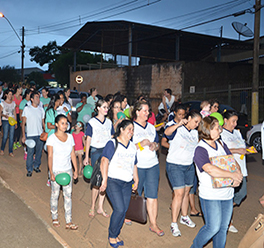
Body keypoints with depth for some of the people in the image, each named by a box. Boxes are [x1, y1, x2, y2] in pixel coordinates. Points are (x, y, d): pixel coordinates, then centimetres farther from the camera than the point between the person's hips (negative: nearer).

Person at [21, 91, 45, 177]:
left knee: (39, 151, 9)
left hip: (40, 134, 3)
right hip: (30, 135, -3)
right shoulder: (27, 109, 0)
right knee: (30, 152, -2)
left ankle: (36, 166, 27)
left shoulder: (41, 109, 10)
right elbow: (23, 123, 0)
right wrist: (23, 135, -7)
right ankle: (29, 169, 11)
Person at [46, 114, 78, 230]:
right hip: (56, 171, -3)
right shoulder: (52, 138, -8)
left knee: (68, 195, 4)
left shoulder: (70, 137, 5)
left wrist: (76, 169, 5)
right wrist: (51, 173, -14)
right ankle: (54, 217, 30)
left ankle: (68, 222, 10)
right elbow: (50, 156, -9)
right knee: (55, 194, 9)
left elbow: (73, 154, 8)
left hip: (68, 170, 4)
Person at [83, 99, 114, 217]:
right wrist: (86, 157, -4)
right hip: (96, 151, -4)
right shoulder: (92, 122, -3)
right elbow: (88, 140, -2)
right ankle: (92, 207, 13)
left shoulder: (109, 122, 10)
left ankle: (100, 208, 15)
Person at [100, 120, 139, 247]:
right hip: (113, 181, -6)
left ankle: (116, 235, 23)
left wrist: (136, 180, 21)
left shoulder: (133, 147, 15)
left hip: (127, 183, 6)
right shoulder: (112, 144, -5)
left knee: (123, 211, 4)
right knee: (119, 209, -13)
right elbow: (104, 162, -11)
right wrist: (104, 180, -17)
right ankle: (111, 236, 9)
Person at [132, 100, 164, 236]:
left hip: (153, 165, 5)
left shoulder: (151, 127, 13)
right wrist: (142, 144, -20)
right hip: (137, 165, -4)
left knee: (153, 195, 3)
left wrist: (154, 145, -3)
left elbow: (157, 143, 20)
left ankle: (153, 224, 11)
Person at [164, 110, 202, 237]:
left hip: (189, 166, 7)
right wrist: (179, 124, -48)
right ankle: (174, 224, 1)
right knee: (179, 194, -9)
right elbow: (167, 132, -34)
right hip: (175, 165, -7)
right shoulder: (177, 129, -12)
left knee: (186, 192, 14)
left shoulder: (195, 133, 11)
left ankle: (184, 217, 34)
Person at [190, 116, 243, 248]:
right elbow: (211, 170, -29)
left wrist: (238, 174, -10)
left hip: (227, 193, 7)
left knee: (223, 227, 12)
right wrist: (232, 175, -22)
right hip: (210, 195, -7)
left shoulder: (221, 145, 9)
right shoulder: (200, 150, -15)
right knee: (213, 227, -5)